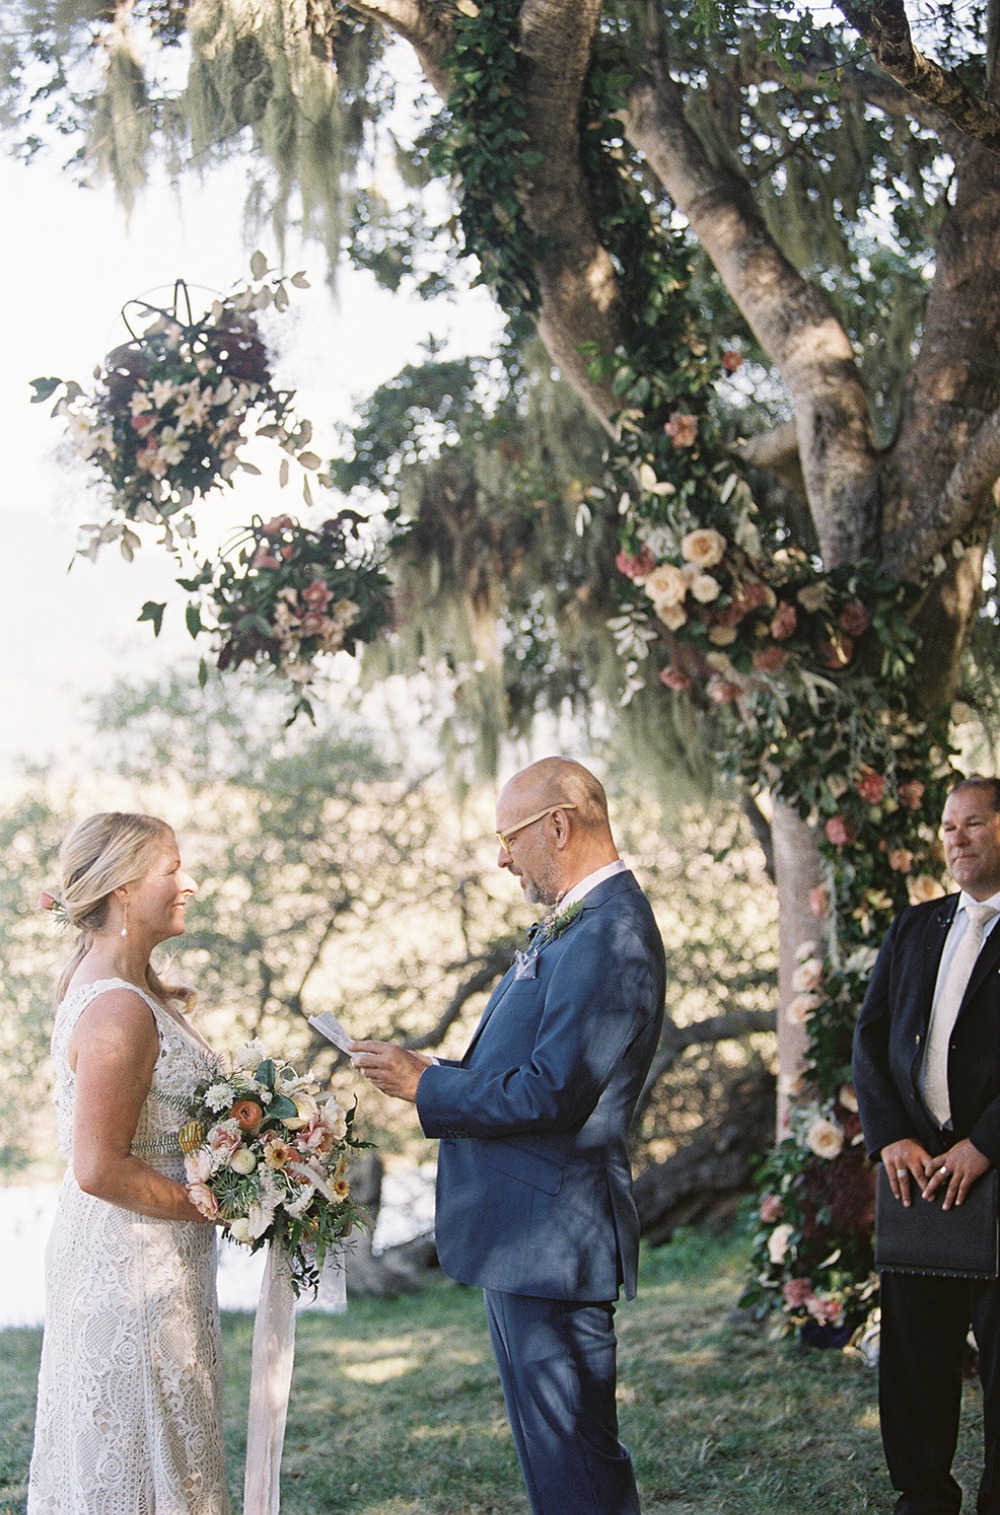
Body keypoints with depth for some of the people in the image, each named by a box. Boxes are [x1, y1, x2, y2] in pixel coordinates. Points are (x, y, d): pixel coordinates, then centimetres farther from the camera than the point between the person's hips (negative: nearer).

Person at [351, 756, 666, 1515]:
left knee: (572, 1452, -2)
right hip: (527, 1230, 11)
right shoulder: (578, 922, 13)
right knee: (552, 1440, 19)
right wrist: (437, 1073, 6)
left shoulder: (609, 934, -21)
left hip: (551, 1238, -11)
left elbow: (551, 1094, -25)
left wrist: (426, 1086, -15)